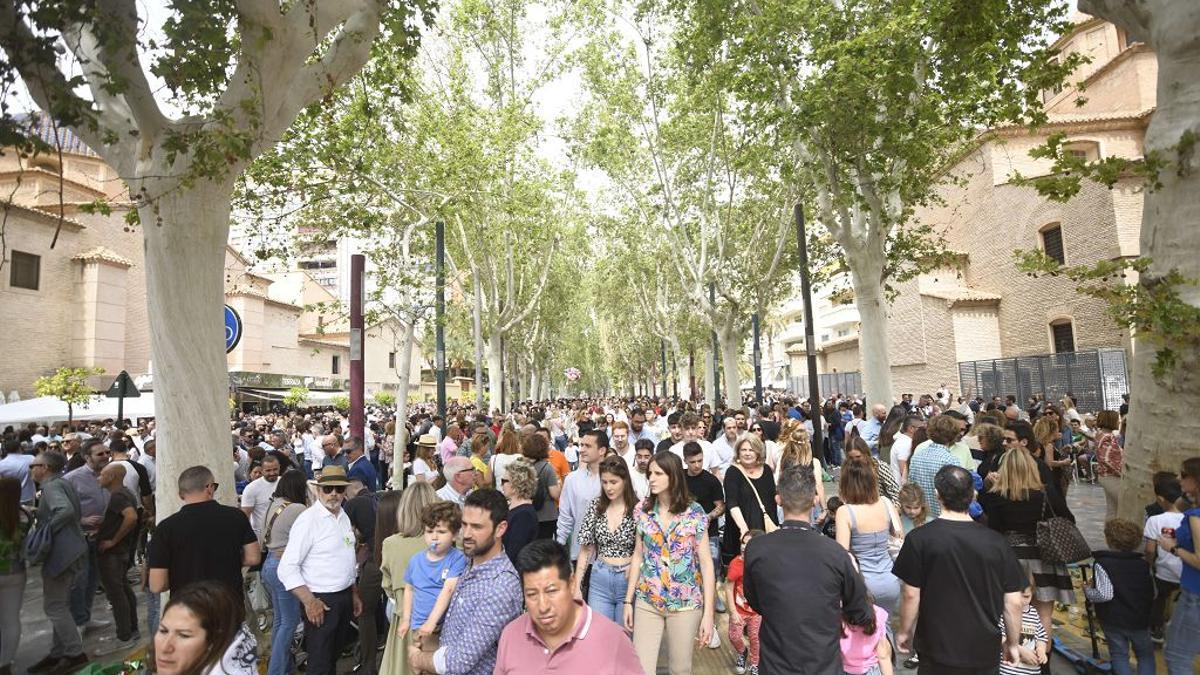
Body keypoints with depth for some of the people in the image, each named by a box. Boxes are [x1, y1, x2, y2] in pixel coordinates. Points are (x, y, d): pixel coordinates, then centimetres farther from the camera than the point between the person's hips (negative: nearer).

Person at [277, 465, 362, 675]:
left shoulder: (344, 516, 5)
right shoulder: (308, 520, -17)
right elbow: (287, 568, -18)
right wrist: (309, 601, -21)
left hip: (345, 597, 7)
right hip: (321, 601, -7)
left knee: (334, 656, 21)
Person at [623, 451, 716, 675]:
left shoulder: (695, 513, -10)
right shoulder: (642, 509, -1)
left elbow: (706, 563, -7)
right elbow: (638, 557, 6)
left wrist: (708, 611, -9)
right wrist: (628, 601, 5)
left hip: (686, 603, -2)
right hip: (647, 602, 2)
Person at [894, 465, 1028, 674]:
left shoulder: (919, 539, -15)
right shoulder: (997, 543, -7)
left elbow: (911, 595, -11)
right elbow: (1013, 603, -3)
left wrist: (904, 632, 4)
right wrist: (1013, 644, 13)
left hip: (938, 651, -2)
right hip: (985, 653, 2)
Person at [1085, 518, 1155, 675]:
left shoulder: (1101, 563, -17)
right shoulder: (1142, 564, 1)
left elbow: (1104, 594, -25)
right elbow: (1153, 594, 9)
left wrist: (1087, 591, -7)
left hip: (1114, 620, -4)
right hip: (1141, 619, 4)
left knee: (1119, 654, 12)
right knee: (1145, 654, 21)